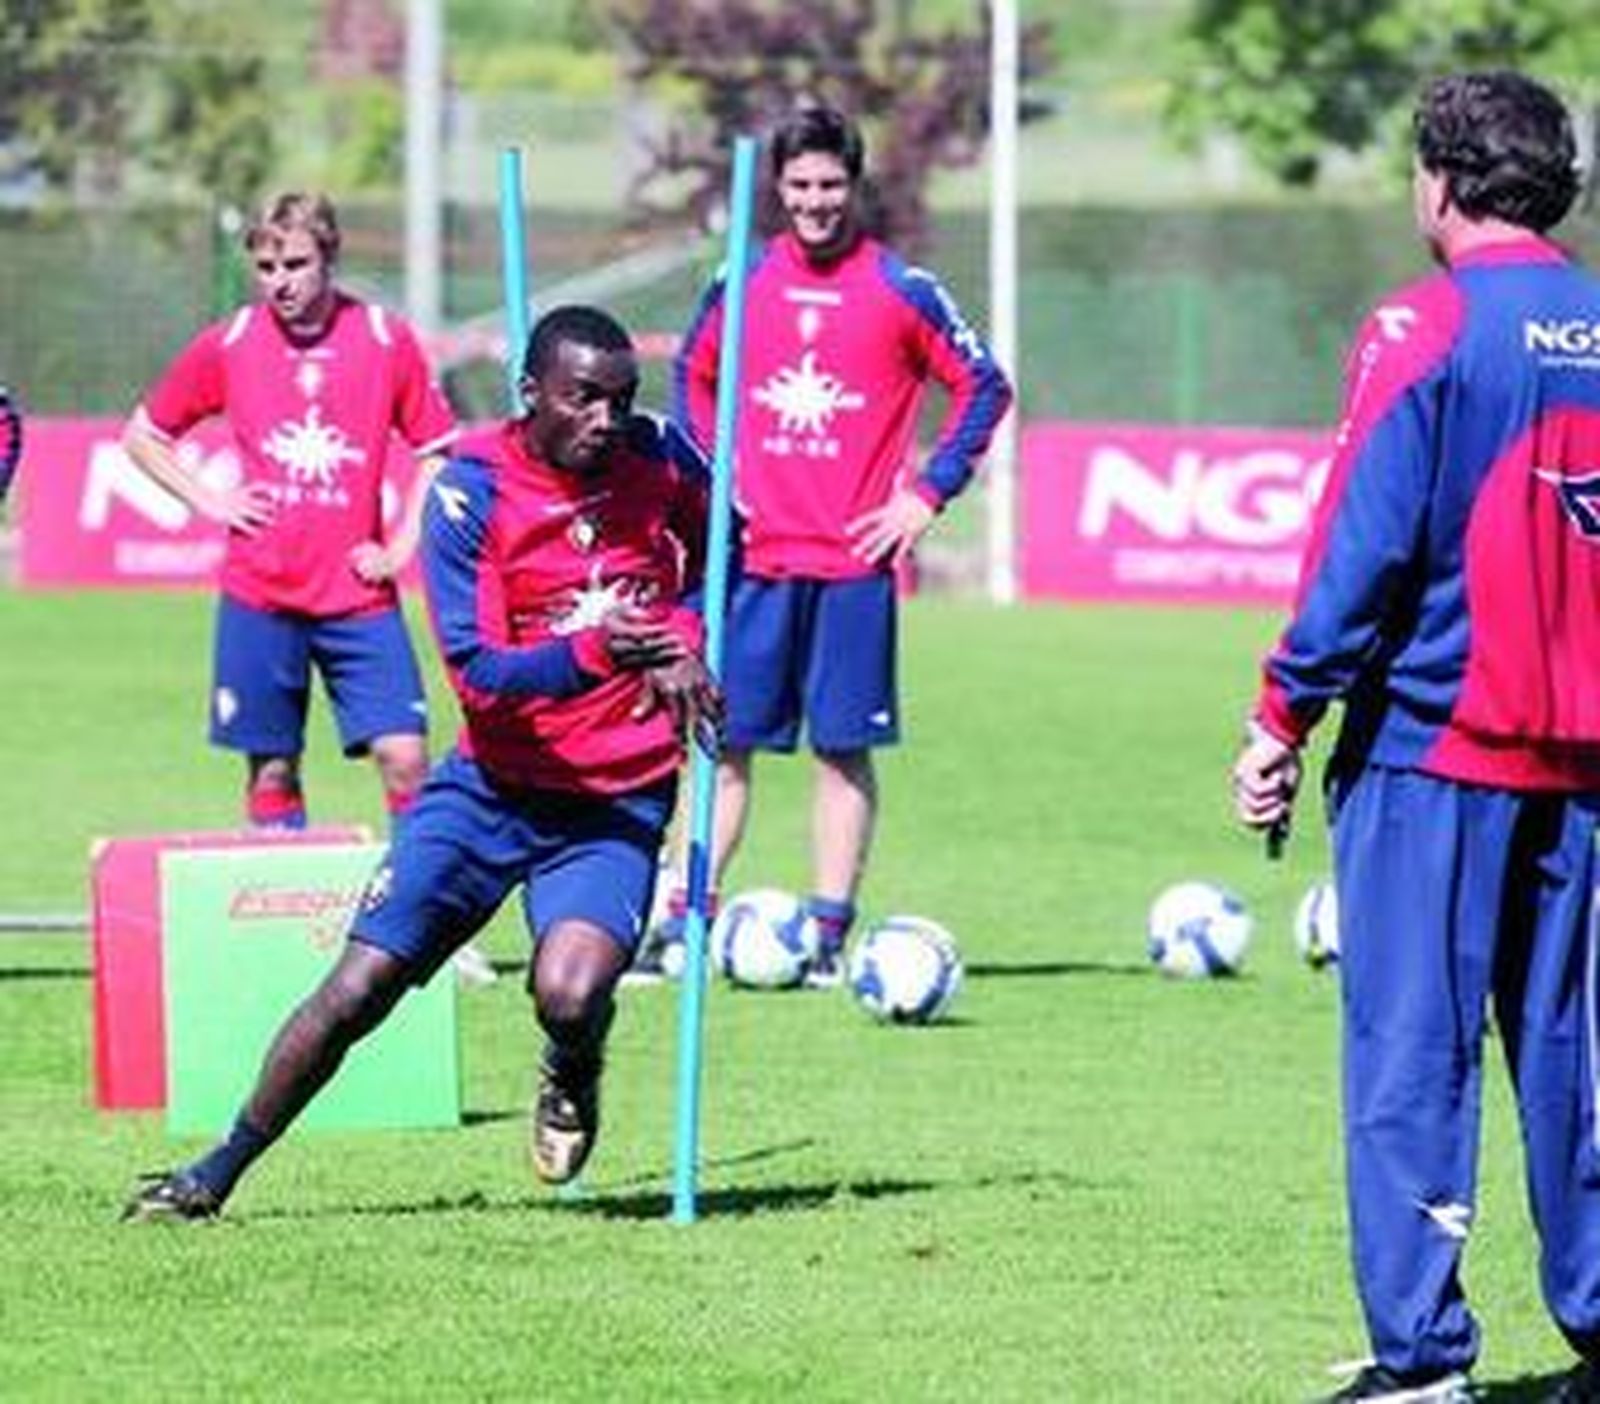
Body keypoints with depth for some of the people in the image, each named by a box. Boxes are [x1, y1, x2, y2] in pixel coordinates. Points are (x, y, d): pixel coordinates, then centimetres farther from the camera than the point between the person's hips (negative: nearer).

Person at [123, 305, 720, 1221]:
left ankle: (573, 1081, 11)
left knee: (570, 994, -26)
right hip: (493, 784, 0)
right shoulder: (473, 488, -13)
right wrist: (592, 651, -36)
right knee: (359, 989, -4)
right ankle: (218, 1173, 14)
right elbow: (478, 673, -20)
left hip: (618, 798, 0)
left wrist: (682, 641, -1)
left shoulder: (662, 459, -5)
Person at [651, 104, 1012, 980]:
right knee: (722, 741, 2)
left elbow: (984, 386, 5)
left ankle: (829, 935, 6)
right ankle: (680, 923, 5)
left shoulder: (901, 291, -1)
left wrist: (927, 494, -1)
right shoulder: (741, 283, 7)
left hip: (855, 556, -2)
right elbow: (692, 377, 22)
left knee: (843, 750, 1)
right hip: (753, 555, 2)